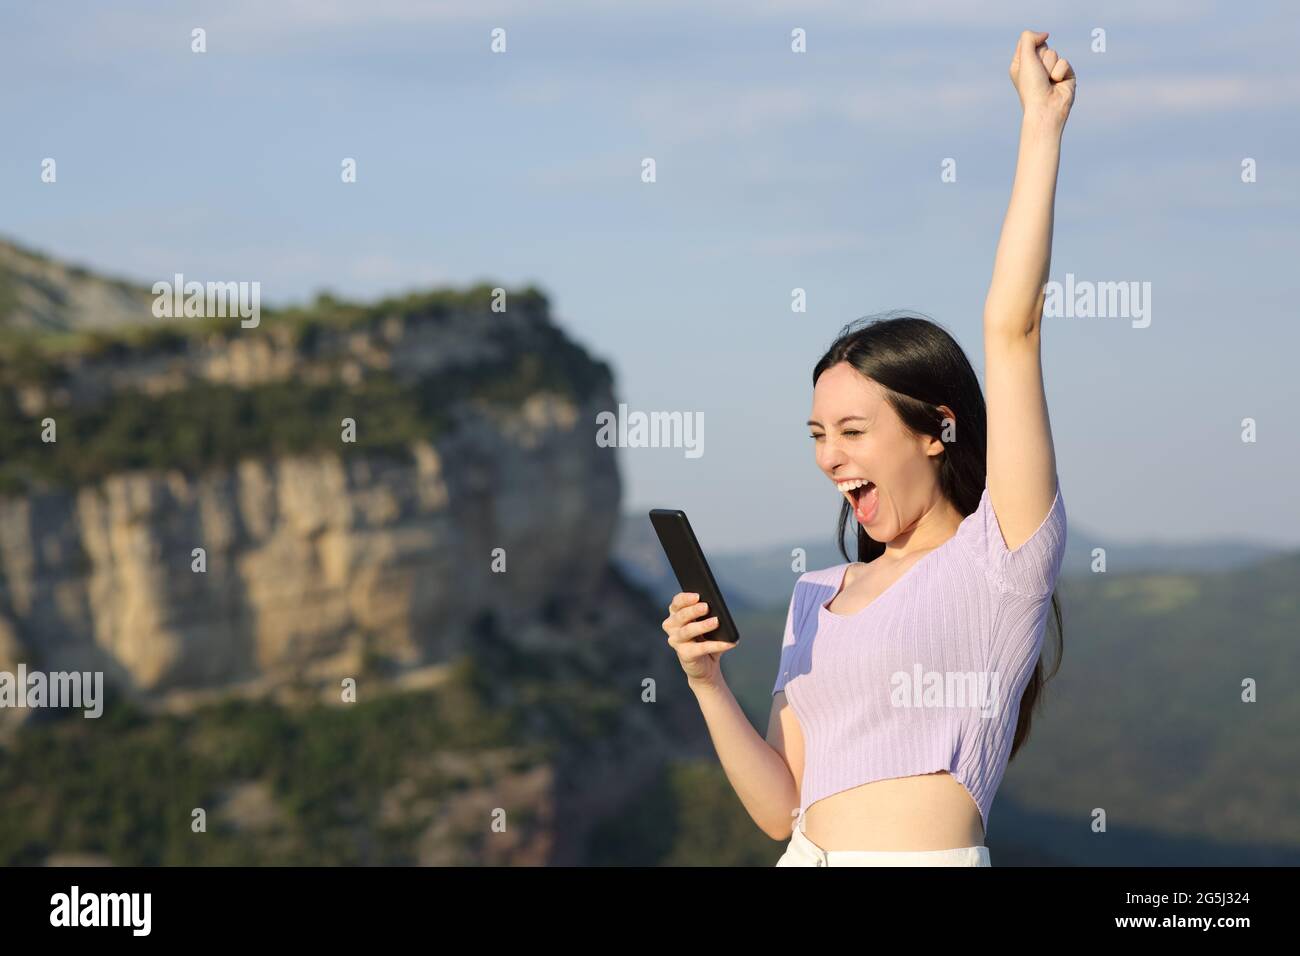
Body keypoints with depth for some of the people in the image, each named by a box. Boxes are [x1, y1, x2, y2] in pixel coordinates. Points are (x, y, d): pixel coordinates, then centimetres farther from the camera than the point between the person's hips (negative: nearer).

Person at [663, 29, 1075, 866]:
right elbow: (781, 809, 12)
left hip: (931, 856, -6)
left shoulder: (1001, 554, -1)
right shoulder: (818, 597, 16)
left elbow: (1013, 326, -8)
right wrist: (708, 684, -3)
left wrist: (1043, 127, -5)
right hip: (810, 858, 6)